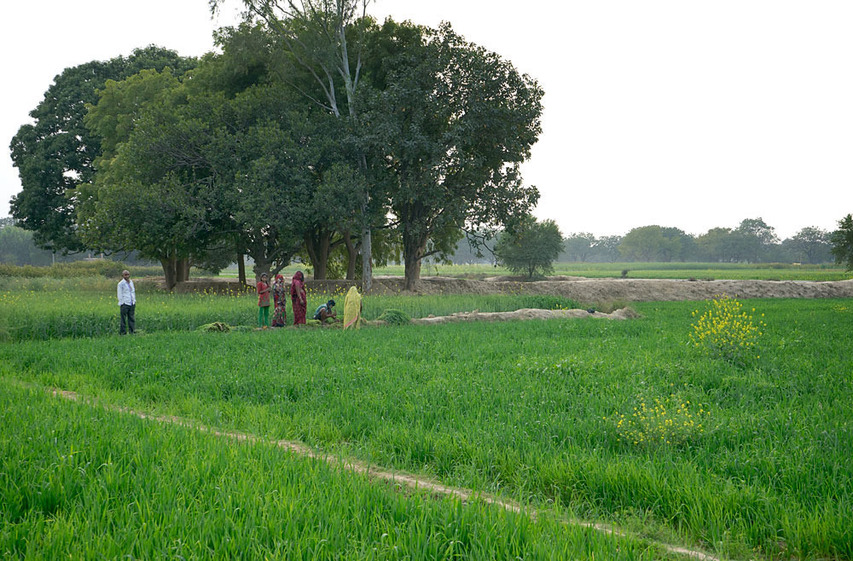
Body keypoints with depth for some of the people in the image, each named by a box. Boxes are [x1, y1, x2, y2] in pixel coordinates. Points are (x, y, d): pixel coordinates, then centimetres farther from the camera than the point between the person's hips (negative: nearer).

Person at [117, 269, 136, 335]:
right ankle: (122, 333, 1)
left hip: (132, 303, 6)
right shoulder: (121, 283, -4)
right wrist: (121, 303, -8)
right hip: (125, 303, -6)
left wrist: (134, 301, 17)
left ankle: (132, 332, 12)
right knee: (123, 319, -3)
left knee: (132, 318, 7)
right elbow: (120, 294, -4)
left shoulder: (131, 282, 14)